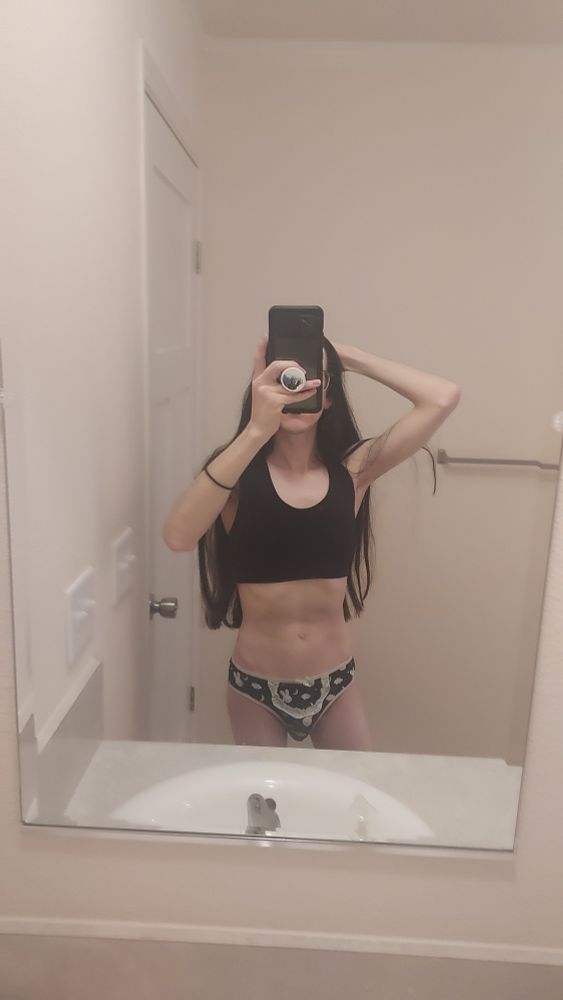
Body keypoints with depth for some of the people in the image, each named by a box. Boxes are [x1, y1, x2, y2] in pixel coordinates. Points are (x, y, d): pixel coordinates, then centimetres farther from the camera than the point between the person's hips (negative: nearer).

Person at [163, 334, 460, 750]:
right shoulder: (239, 473, -12)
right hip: (255, 685, -1)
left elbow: (443, 398, -16)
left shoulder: (352, 470, -8)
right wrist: (256, 430, -39)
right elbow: (178, 537, -33)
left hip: (335, 684, 1)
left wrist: (349, 357, -12)